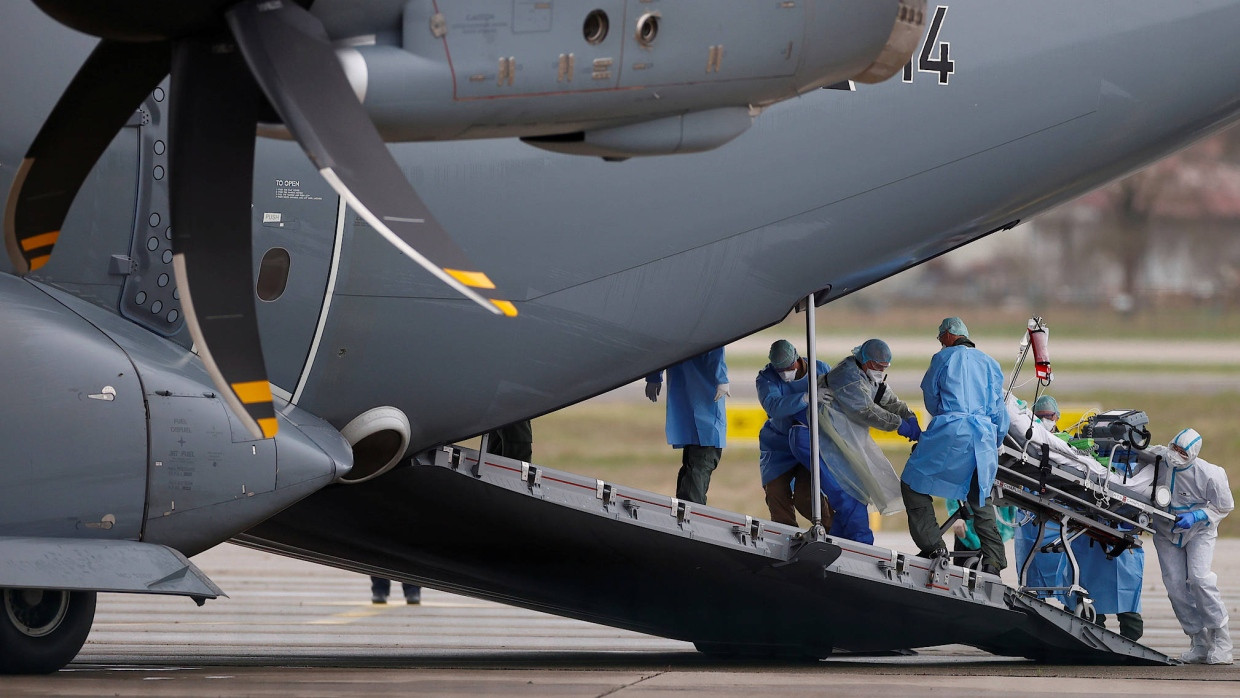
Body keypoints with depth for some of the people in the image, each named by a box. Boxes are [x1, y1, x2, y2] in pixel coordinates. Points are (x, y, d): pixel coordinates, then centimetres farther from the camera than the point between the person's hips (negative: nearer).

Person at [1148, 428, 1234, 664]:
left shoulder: (1208, 474, -26)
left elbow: (1224, 506, -13)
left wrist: (1196, 517, -25)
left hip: (1199, 531, -4)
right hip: (1166, 531, 4)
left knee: (1199, 578, -21)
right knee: (1175, 584, -6)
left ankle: (1221, 641, -11)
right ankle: (1199, 642, 4)